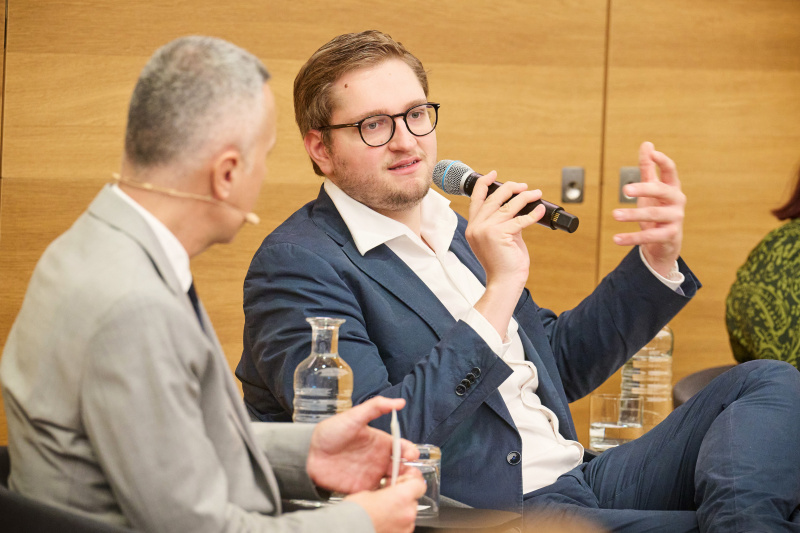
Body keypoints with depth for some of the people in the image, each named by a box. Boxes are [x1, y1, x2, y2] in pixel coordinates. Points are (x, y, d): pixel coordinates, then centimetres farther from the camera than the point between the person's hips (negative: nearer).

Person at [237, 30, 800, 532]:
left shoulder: (452, 230, 19)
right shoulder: (296, 266, -8)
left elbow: (560, 362, 27)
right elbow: (374, 442, -20)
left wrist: (657, 258, 11)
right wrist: (499, 294, -22)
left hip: (575, 480, 9)